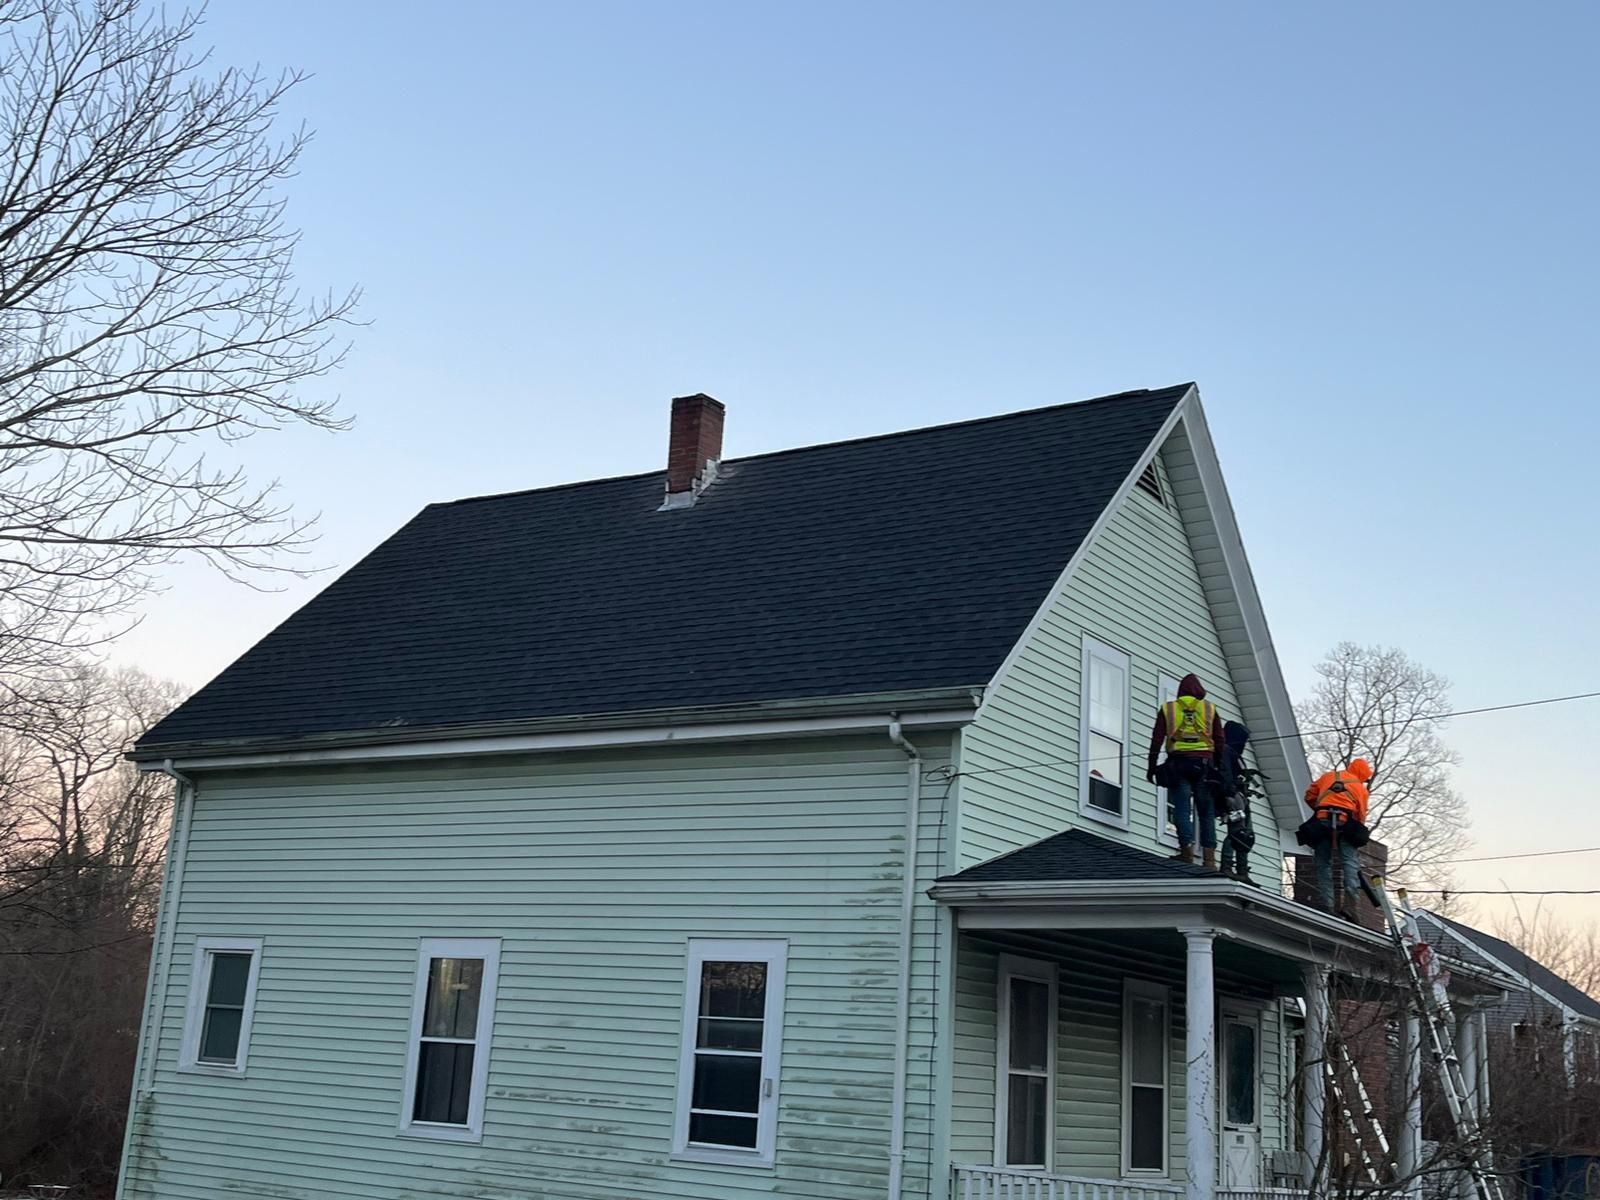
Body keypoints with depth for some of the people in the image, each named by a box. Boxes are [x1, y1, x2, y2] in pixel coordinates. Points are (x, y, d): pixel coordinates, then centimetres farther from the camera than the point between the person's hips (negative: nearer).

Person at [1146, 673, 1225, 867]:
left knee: (1182, 808, -3)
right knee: (1206, 811, 3)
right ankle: (1210, 857, -3)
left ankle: (1187, 849, -17)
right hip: (1204, 763, 1)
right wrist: (1220, 767, 13)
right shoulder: (1210, 708, 13)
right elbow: (1219, 741, 9)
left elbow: (1156, 740, 6)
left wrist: (1151, 767, 9)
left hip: (1178, 762, -1)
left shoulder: (1167, 709, 11)